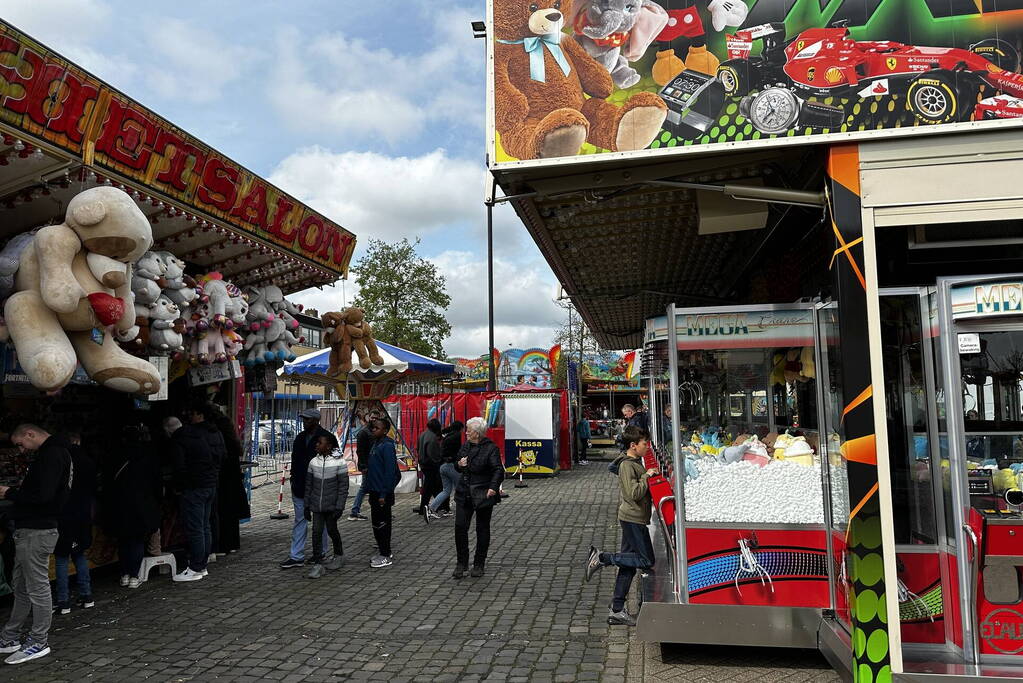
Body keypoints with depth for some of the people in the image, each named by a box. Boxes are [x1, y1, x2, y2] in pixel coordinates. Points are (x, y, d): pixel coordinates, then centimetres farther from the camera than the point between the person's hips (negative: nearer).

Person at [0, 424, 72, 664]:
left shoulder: (52, 454, -18)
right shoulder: (52, 452, 14)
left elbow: (43, 495, -25)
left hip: (37, 532, -11)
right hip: (29, 529, 11)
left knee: (37, 586, -1)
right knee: (20, 586, 18)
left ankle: (39, 642, 9)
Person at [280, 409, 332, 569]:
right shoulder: (300, 437, 10)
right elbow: (295, 461, 18)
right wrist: (294, 480, 10)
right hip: (300, 487, 6)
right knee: (299, 520, 8)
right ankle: (296, 556, 12)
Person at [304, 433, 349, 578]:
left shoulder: (339, 463, -11)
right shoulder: (313, 462, 0)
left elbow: (343, 487, -9)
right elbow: (308, 485, 7)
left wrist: (339, 507, -13)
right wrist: (306, 506, 7)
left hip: (331, 506, -3)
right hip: (316, 506, 3)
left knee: (332, 530, 10)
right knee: (316, 532, -2)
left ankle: (339, 555, 33)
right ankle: (318, 564, 5)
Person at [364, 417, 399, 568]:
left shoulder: (387, 446, -16)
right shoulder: (375, 443, 13)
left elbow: (390, 471, -20)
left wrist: (383, 494, -21)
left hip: (382, 492, -9)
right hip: (375, 491, 9)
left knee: (380, 523, -4)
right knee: (380, 523, 15)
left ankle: (385, 556, 4)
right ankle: (384, 552, 25)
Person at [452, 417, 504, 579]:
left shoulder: (491, 448, -11)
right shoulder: (465, 446, 10)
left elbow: (499, 470, -19)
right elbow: (459, 469, 22)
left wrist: (493, 487, -33)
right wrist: (459, 465, -2)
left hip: (483, 495, -5)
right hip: (464, 494, 5)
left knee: (482, 529, 7)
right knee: (460, 526, -1)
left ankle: (479, 564, 19)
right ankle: (461, 563, 12)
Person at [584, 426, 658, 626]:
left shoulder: (635, 463, 15)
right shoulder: (627, 465, -16)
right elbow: (634, 493, -23)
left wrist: (649, 476, 11)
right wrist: (646, 476, -14)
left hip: (632, 518, 10)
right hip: (633, 518, -10)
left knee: (628, 564, 10)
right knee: (646, 560, -6)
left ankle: (617, 610, 14)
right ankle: (601, 558, -4)